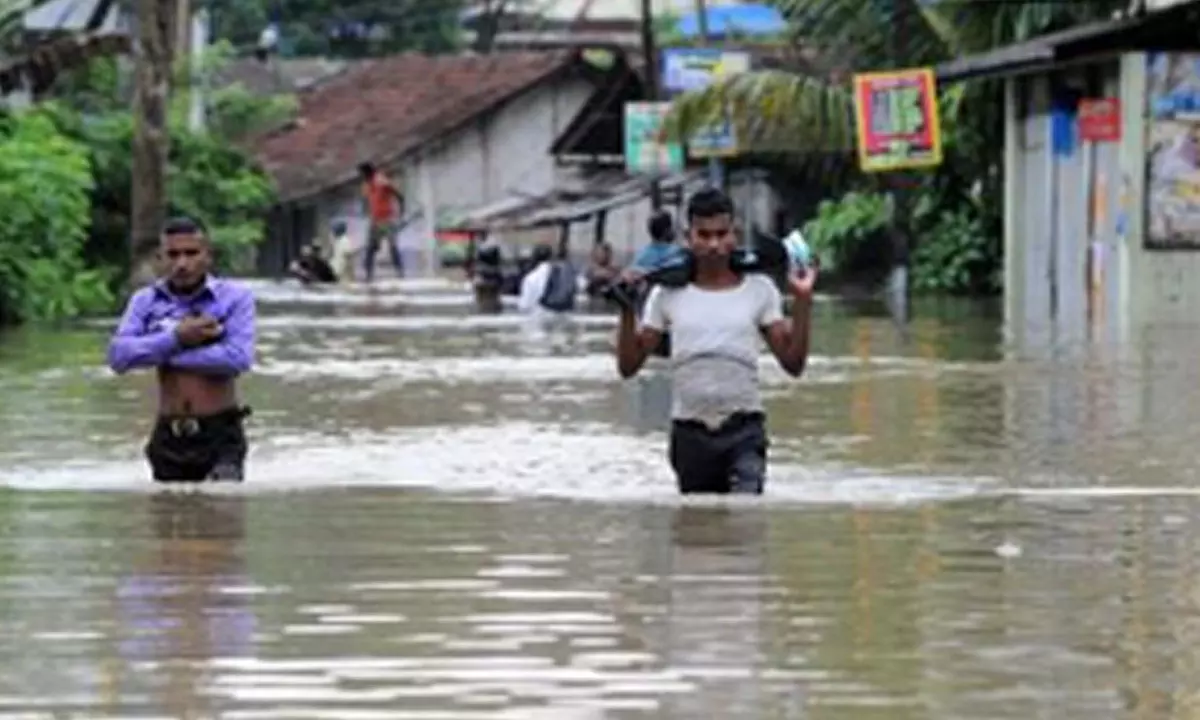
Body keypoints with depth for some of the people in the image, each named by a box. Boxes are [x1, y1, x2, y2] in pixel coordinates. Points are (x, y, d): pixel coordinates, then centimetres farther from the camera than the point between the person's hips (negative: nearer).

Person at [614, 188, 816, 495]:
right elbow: (629, 365, 6)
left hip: (743, 428, -3)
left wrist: (802, 301, -8)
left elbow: (793, 363, 1)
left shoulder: (758, 289, 5)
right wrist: (627, 310, -7)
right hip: (690, 432, 3)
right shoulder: (668, 293, 7)